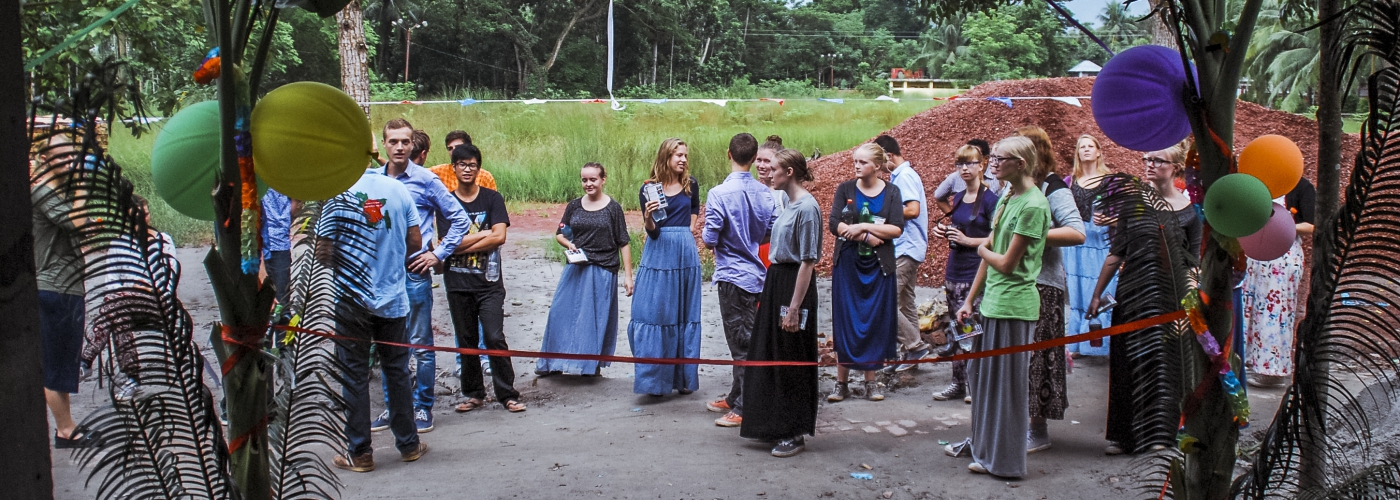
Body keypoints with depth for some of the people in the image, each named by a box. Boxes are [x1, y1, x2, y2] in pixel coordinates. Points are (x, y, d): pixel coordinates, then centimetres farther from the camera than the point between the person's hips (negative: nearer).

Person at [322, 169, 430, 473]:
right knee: (397, 370, 14)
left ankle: (359, 453, 12)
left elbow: (323, 252, -11)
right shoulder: (398, 189, -2)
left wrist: (339, 263, 11)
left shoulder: (338, 195, -10)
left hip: (352, 299, -3)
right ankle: (408, 444, 23)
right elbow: (415, 242, 2)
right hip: (393, 298, 3)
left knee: (354, 375, 7)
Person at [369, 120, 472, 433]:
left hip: (415, 271, -3)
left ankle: (423, 407, 13)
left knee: (421, 343, 3)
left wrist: (439, 254, -3)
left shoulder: (425, 180, -3)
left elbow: (459, 219, 2)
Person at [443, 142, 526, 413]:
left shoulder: (492, 198, 3)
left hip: (489, 281, -2)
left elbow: (499, 237, -8)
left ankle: (508, 394, 0)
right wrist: (483, 234, -7)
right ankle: (473, 393, 20)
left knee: (495, 338, -8)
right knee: (466, 340, 9)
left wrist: (462, 245, -9)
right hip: (457, 282, 2)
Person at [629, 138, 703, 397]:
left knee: (685, 315, 8)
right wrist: (648, 217, -26)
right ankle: (655, 378, 2)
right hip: (659, 255, -3)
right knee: (654, 314, -4)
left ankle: (684, 377, 16)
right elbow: (652, 231, -8)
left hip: (686, 254, 3)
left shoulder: (691, 185, 5)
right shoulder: (649, 188, -3)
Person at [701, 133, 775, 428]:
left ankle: (745, 409, 8)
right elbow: (773, 232, 7)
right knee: (744, 340, 17)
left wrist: (705, 236, 6)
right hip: (756, 273, 6)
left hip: (733, 276, -6)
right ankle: (735, 398, 30)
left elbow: (710, 239, -17)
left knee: (741, 343, 0)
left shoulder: (720, 193, -18)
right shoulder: (764, 193, -1)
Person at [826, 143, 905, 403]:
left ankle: (871, 381, 13)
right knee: (845, 321, 0)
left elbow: (897, 229, -8)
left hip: (878, 266, 0)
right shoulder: (845, 189, 2)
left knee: (876, 322, 3)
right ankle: (842, 381, 7)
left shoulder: (891, 192, 2)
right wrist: (868, 237, -16)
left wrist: (862, 227, -16)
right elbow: (834, 224, -8)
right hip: (847, 264, 0)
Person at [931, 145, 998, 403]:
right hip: (954, 272, 7)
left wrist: (968, 240, -17)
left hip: (977, 274, -7)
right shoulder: (958, 199, 14)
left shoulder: (990, 199, -8)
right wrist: (945, 233, 6)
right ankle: (958, 382, 14)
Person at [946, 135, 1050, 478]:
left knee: (1006, 382, 2)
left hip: (1013, 306, -9)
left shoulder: (1033, 205, -17)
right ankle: (981, 443, 33)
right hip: (992, 302, 9)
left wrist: (983, 250, 2)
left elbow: (1007, 263, -18)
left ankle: (1004, 460, 15)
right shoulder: (1006, 197, 11)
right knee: (980, 375, 17)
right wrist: (970, 300, 14)